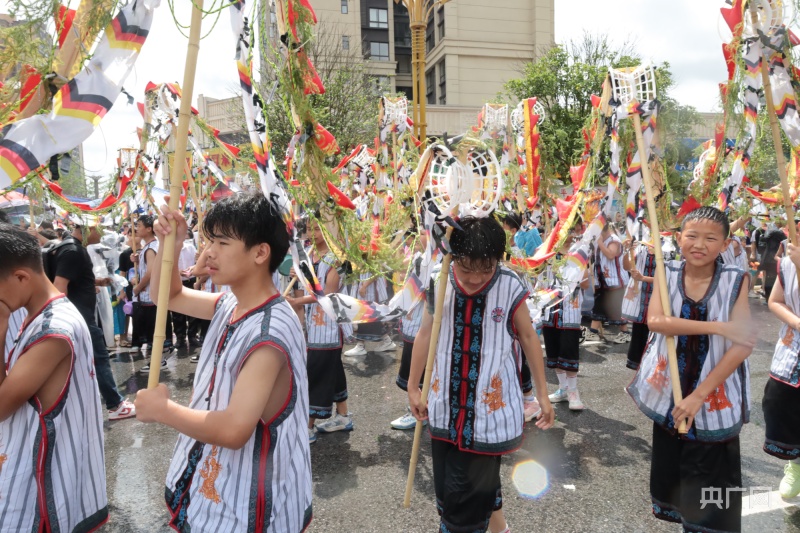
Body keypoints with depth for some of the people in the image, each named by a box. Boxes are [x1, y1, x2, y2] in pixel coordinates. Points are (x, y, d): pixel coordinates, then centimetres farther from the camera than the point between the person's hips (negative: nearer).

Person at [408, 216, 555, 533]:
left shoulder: (510, 288, -12)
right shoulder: (439, 285, -6)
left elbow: (528, 338, 1)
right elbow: (425, 335, 7)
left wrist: (543, 394, 7)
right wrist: (413, 387, 13)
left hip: (488, 409, -3)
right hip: (446, 408, 4)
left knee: (472, 492, 3)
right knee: (446, 490, 16)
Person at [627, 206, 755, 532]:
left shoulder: (736, 280, -10)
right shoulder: (667, 274, -4)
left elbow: (744, 344, -16)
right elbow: (654, 321, -19)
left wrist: (699, 395, -19)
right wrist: (718, 328, -28)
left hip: (715, 396, -2)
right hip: (669, 390, 3)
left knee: (709, 476, 5)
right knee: (668, 465, 18)